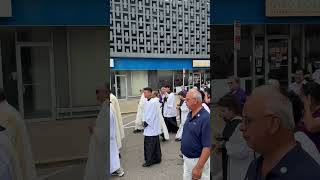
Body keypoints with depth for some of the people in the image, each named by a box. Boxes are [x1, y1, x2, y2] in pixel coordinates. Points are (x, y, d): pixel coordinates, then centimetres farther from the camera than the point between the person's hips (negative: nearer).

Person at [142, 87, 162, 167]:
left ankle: (149, 161, 9)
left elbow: (152, 114, -19)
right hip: (149, 126, 9)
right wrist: (144, 122, 8)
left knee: (150, 145, -1)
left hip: (152, 127, -9)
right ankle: (156, 159, 26)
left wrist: (146, 122, -11)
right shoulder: (147, 102, 10)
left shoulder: (153, 102, -18)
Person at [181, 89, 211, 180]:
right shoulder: (190, 114, 2)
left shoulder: (205, 118, -23)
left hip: (198, 160, -8)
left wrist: (199, 167, -25)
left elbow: (207, 147, -25)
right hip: (186, 159, 8)